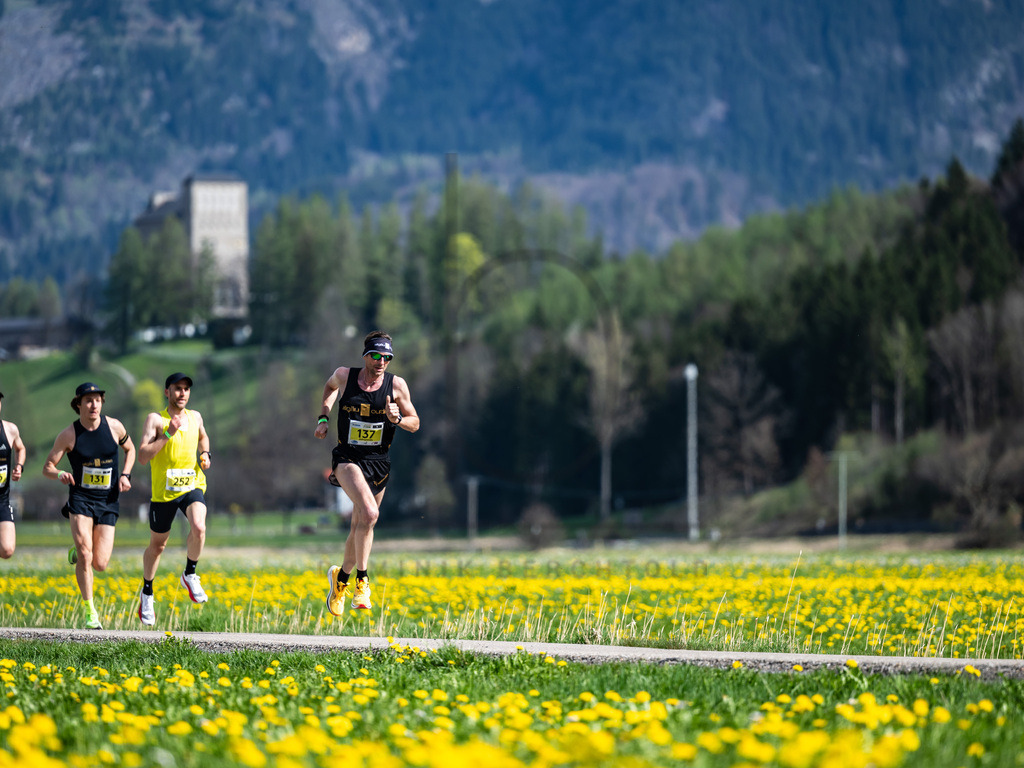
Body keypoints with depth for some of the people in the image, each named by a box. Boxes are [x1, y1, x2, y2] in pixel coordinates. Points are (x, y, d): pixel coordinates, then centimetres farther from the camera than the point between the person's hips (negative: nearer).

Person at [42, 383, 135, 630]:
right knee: (85, 556, -20)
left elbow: (130, 449, 18)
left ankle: (78, 551, 33)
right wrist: (59, 474, -24)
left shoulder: (114, 426, -2)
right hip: (80, 499, -2)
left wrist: (125, 475, 1)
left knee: (100, 565, -3)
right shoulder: (69, 435, -7)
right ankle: (90, 612, -8)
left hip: (108, 501, 2)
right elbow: (47, 467, -1)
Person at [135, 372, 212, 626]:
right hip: (163, 491, -2)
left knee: (199, 527, -27)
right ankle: (147, 593, 34)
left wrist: (205, 454, 10)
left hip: (192, 486, 2)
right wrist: (168, 434, -24)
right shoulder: (156, 419, -8)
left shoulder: (195, 417, 7)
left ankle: (189, 575, -3)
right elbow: (143, 457, -18)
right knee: (157, 545, 11)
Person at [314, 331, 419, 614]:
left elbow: (415, 423, 5)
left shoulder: (397, 385, -4)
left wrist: (397, 419, -16)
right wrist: (323, 417, 11)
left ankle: (341, 577, 40)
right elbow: (330, 386, 21)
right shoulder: (344, 376, -4)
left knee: (360, 527, 13)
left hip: (378, 462, 3)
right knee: (369, 514, -27)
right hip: (347, 459, -3)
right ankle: (362, 579, -17)